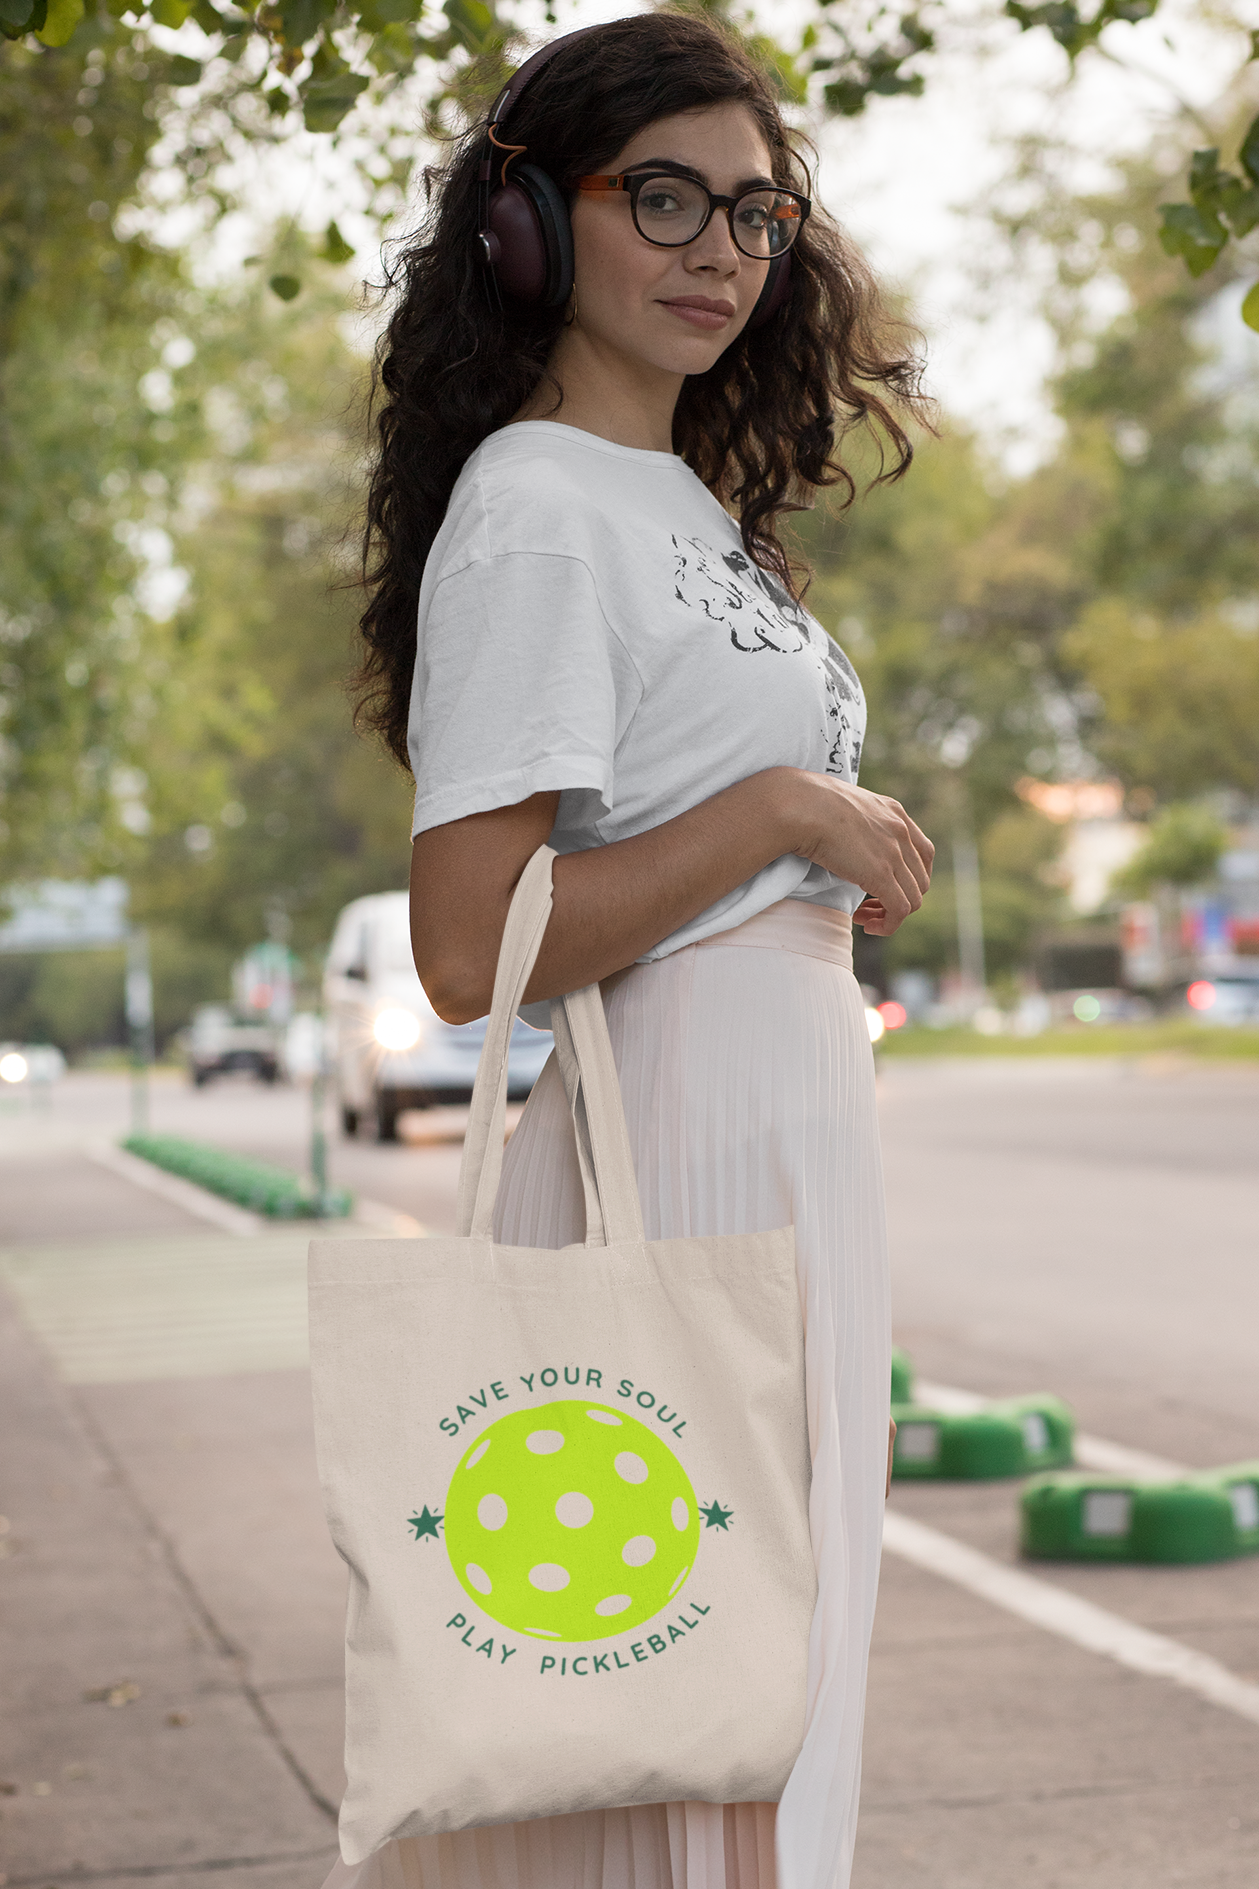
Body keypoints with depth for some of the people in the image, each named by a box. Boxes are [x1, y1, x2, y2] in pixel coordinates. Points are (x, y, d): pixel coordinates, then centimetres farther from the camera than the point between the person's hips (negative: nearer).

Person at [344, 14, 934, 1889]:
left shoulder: (688, 499, 17)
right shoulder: (531, 509, -14)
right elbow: (469, 948, -22)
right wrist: (786, 816, -16)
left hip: (791, 1129, 10)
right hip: (681, 1145, -10)